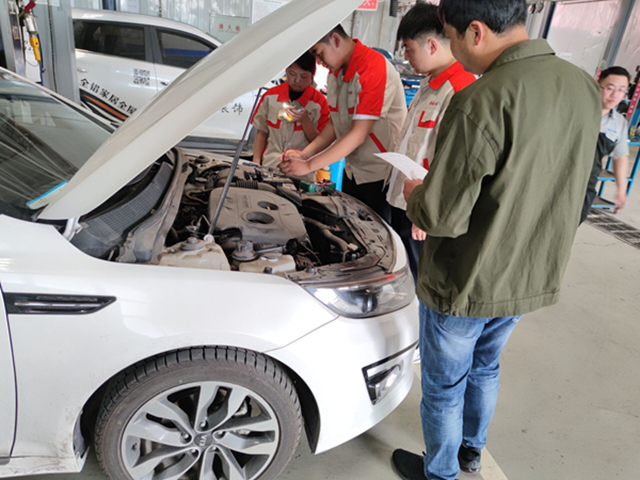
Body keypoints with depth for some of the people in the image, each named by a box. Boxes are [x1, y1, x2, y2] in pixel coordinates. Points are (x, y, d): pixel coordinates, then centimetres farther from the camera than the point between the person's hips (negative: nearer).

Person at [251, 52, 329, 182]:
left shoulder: (319, 102, -3)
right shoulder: (271, 96, 4)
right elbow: (262, 133, 9)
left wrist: (305, 121, -18)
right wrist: (256, 163, 0)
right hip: (268, 167, 2)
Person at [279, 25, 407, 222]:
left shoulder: (374, 68, -21)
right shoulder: (336, 71, 7)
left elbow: (358, 134, -24)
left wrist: (309, 166, -21)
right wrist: (304, 154, -5)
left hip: (380, 176, -8)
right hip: (352, 171, 8)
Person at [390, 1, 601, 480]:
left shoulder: (482, 102, -27)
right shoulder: (584, 87, -1)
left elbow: (441, 216, -27)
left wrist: (415, 196, -4)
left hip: (465, 284, -7)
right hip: (535, 279, 8)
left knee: (444, 386, 17)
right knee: (485, 367, 30)